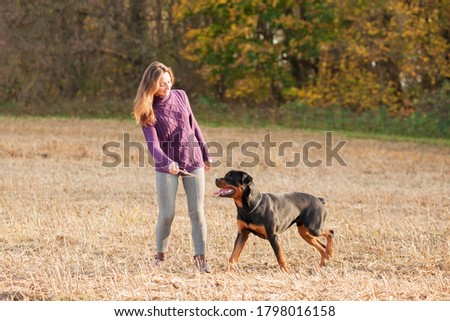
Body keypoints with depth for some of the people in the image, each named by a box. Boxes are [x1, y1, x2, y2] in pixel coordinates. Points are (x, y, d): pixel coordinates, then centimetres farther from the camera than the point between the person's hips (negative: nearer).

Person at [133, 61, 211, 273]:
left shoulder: (180, 96, 0)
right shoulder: (148, 111, -11)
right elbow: (153, 144, -20)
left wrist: (205, 155, 17)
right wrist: (167, 162, -38)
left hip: (193, 162, 3)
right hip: (167, 167, -3)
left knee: (197, 212, -2)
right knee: (167, 214, -1)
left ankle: (200, 257, 3)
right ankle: (161, 254, 20)